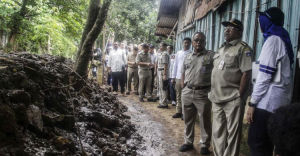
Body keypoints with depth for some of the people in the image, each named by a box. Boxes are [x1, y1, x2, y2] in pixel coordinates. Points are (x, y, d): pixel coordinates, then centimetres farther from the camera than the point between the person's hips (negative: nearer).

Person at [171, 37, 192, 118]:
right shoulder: (178, 53, 12)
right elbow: (175, 65, 13)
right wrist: (173, 77, 10)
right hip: (178, 77, 4)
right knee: (178, 96, 10)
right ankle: (179, 112, 20)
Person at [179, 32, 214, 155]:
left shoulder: (212, 56, -3)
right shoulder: (187, 56, 12)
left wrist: (212, 89, -12)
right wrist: (183, 87, 8)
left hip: (203, 93, -5)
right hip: (187, 93, 5)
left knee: (205, 121, 5)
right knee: (188, 119, 14)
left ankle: (205, 145, 18)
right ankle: (188, 142, 29)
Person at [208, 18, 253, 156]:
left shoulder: (243, 48, -7)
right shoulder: (221, 49, 17)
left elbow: (246, 74, -14)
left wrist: (239, 96, -16)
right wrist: (212, 92, 13)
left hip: (232, 100, -8)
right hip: (217, 99, 8)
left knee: (232, 133, 2)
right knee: (217, 132, 16)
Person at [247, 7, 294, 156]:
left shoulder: (273, 39, -9)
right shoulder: (282, 40, 19)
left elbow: (265, 75, -15)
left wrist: (253, 102, -13)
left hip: (268, 101, -9)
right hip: (278, 100, 9)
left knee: (256, 143, -5)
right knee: (266, 143, 13)